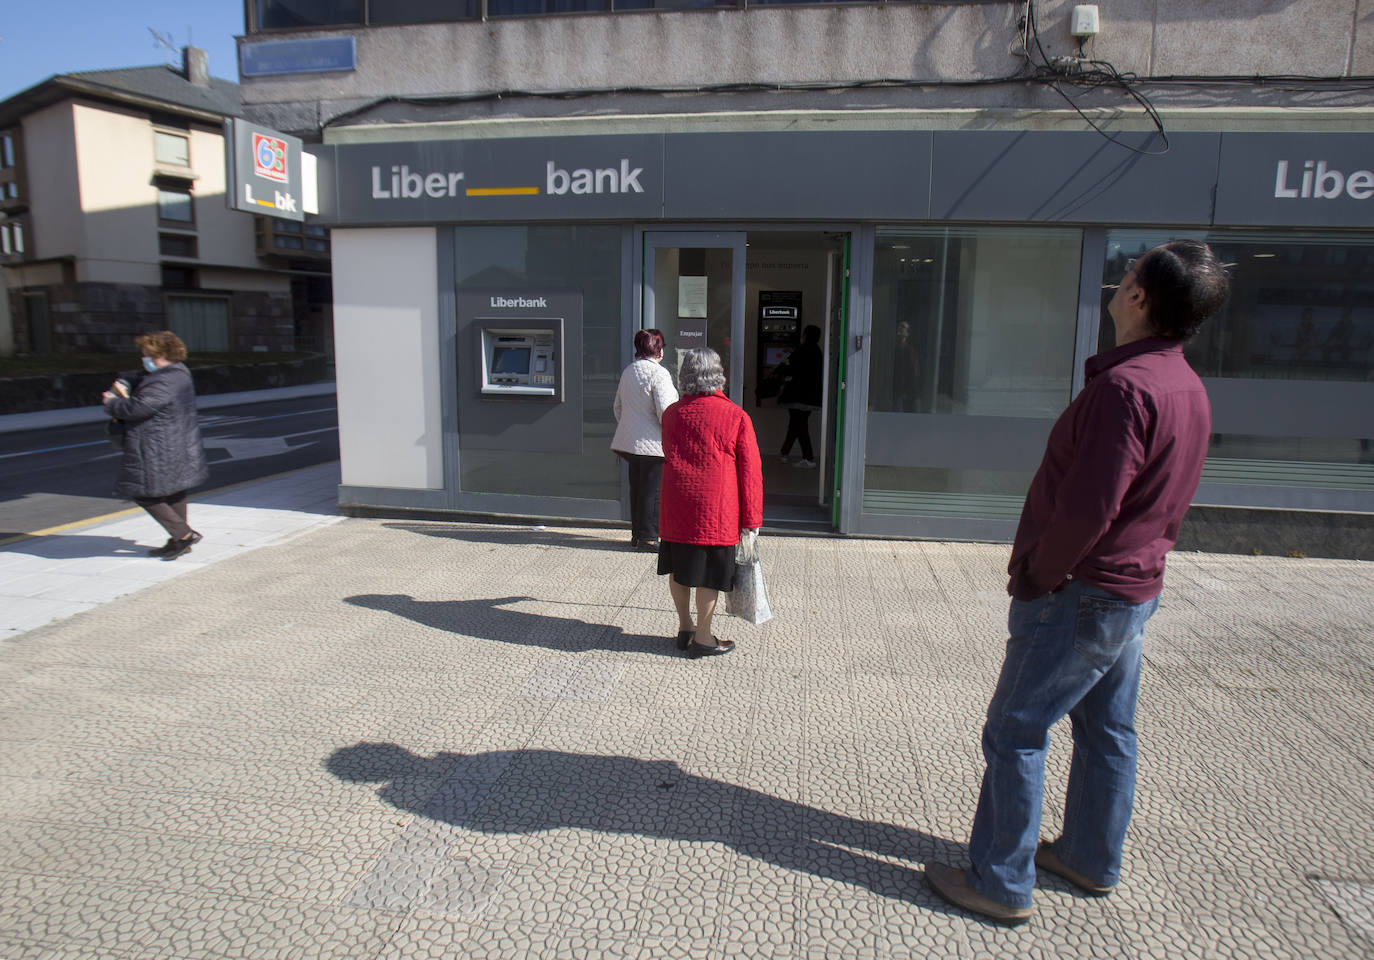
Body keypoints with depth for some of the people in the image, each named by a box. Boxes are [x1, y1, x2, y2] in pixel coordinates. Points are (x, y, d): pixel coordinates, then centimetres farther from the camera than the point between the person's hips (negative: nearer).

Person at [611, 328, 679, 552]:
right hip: (653, 442, -8)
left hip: (630, 441, 8)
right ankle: (648, 538, 3)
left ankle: (636, 534, 22)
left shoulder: (628, 371, 12)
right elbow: (664, 411, -19)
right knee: (652, 491, -1)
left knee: (636, 488, 15)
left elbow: (618, 406, 20)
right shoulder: (658, 373, -14)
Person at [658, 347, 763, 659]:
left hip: (676, 507, 4)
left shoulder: (671, 413, 4)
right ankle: (702, 639, 13)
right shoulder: (736, 416, -7)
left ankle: (685, 627, 29)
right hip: (716, 510, -4)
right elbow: (750, 470, -6)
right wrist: (751, 519, -1)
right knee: (709, 574, 5)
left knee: (679, 569, 16)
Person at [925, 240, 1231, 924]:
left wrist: (1038, 576, -13)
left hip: (1081, 596, -10)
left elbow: (1086, 507, -27)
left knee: (1015, 734, 1)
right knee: (1106, 729, 20)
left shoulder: (1124, 386, -24)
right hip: (1137, 587, 10)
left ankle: (1000, 884, 12)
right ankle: (1092, 860, 36)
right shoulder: (1189, 388, 8)